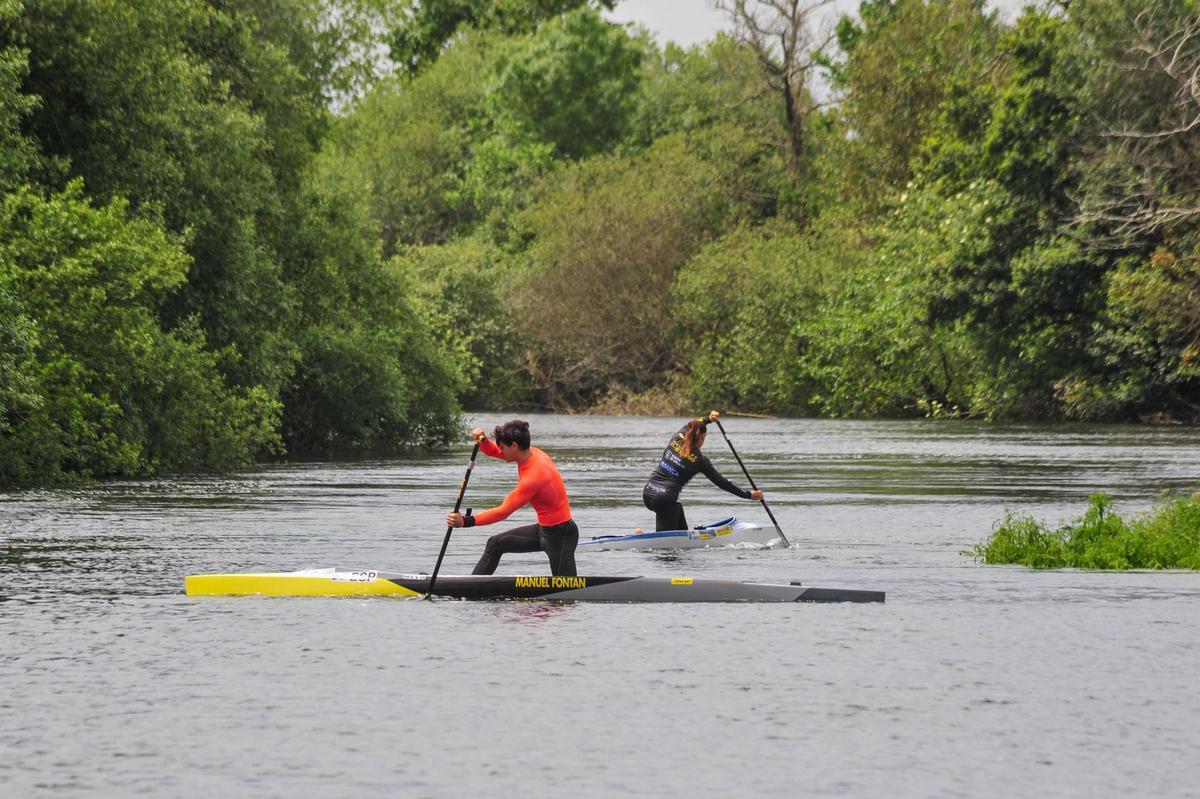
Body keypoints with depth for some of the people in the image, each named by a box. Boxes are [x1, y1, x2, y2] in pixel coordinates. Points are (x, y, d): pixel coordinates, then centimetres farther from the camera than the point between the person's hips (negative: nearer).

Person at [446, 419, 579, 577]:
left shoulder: (533, 476, -29)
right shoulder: (531, 453, -2)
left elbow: (503, 512, -27)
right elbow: (493, 451, 14)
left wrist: (466, 521, -27)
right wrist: (482, 440, -9)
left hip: (561, 535, -10)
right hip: (544, 529, 10)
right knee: (496, 544, 18)